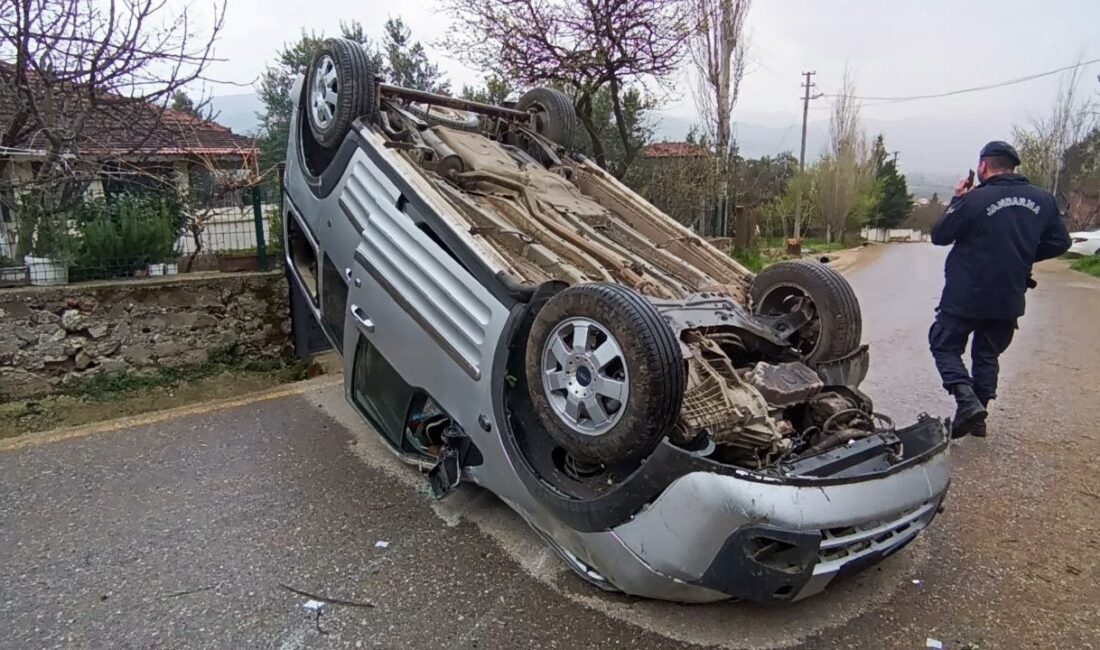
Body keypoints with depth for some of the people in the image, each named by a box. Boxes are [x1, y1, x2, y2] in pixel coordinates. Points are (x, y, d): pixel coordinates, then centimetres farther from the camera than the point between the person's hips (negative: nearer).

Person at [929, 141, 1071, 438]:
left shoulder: (975, 199, -18)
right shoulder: (1044, 200, 1)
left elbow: (939, 235, -8)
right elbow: (1059, 243, 8)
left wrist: (957, 200, 2)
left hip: (966, 297, -5)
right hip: (1010, 300, 6)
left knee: (944, 345, 10)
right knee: (988, 355, 19)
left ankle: (966, 399, -10)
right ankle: (976, 417, 23)